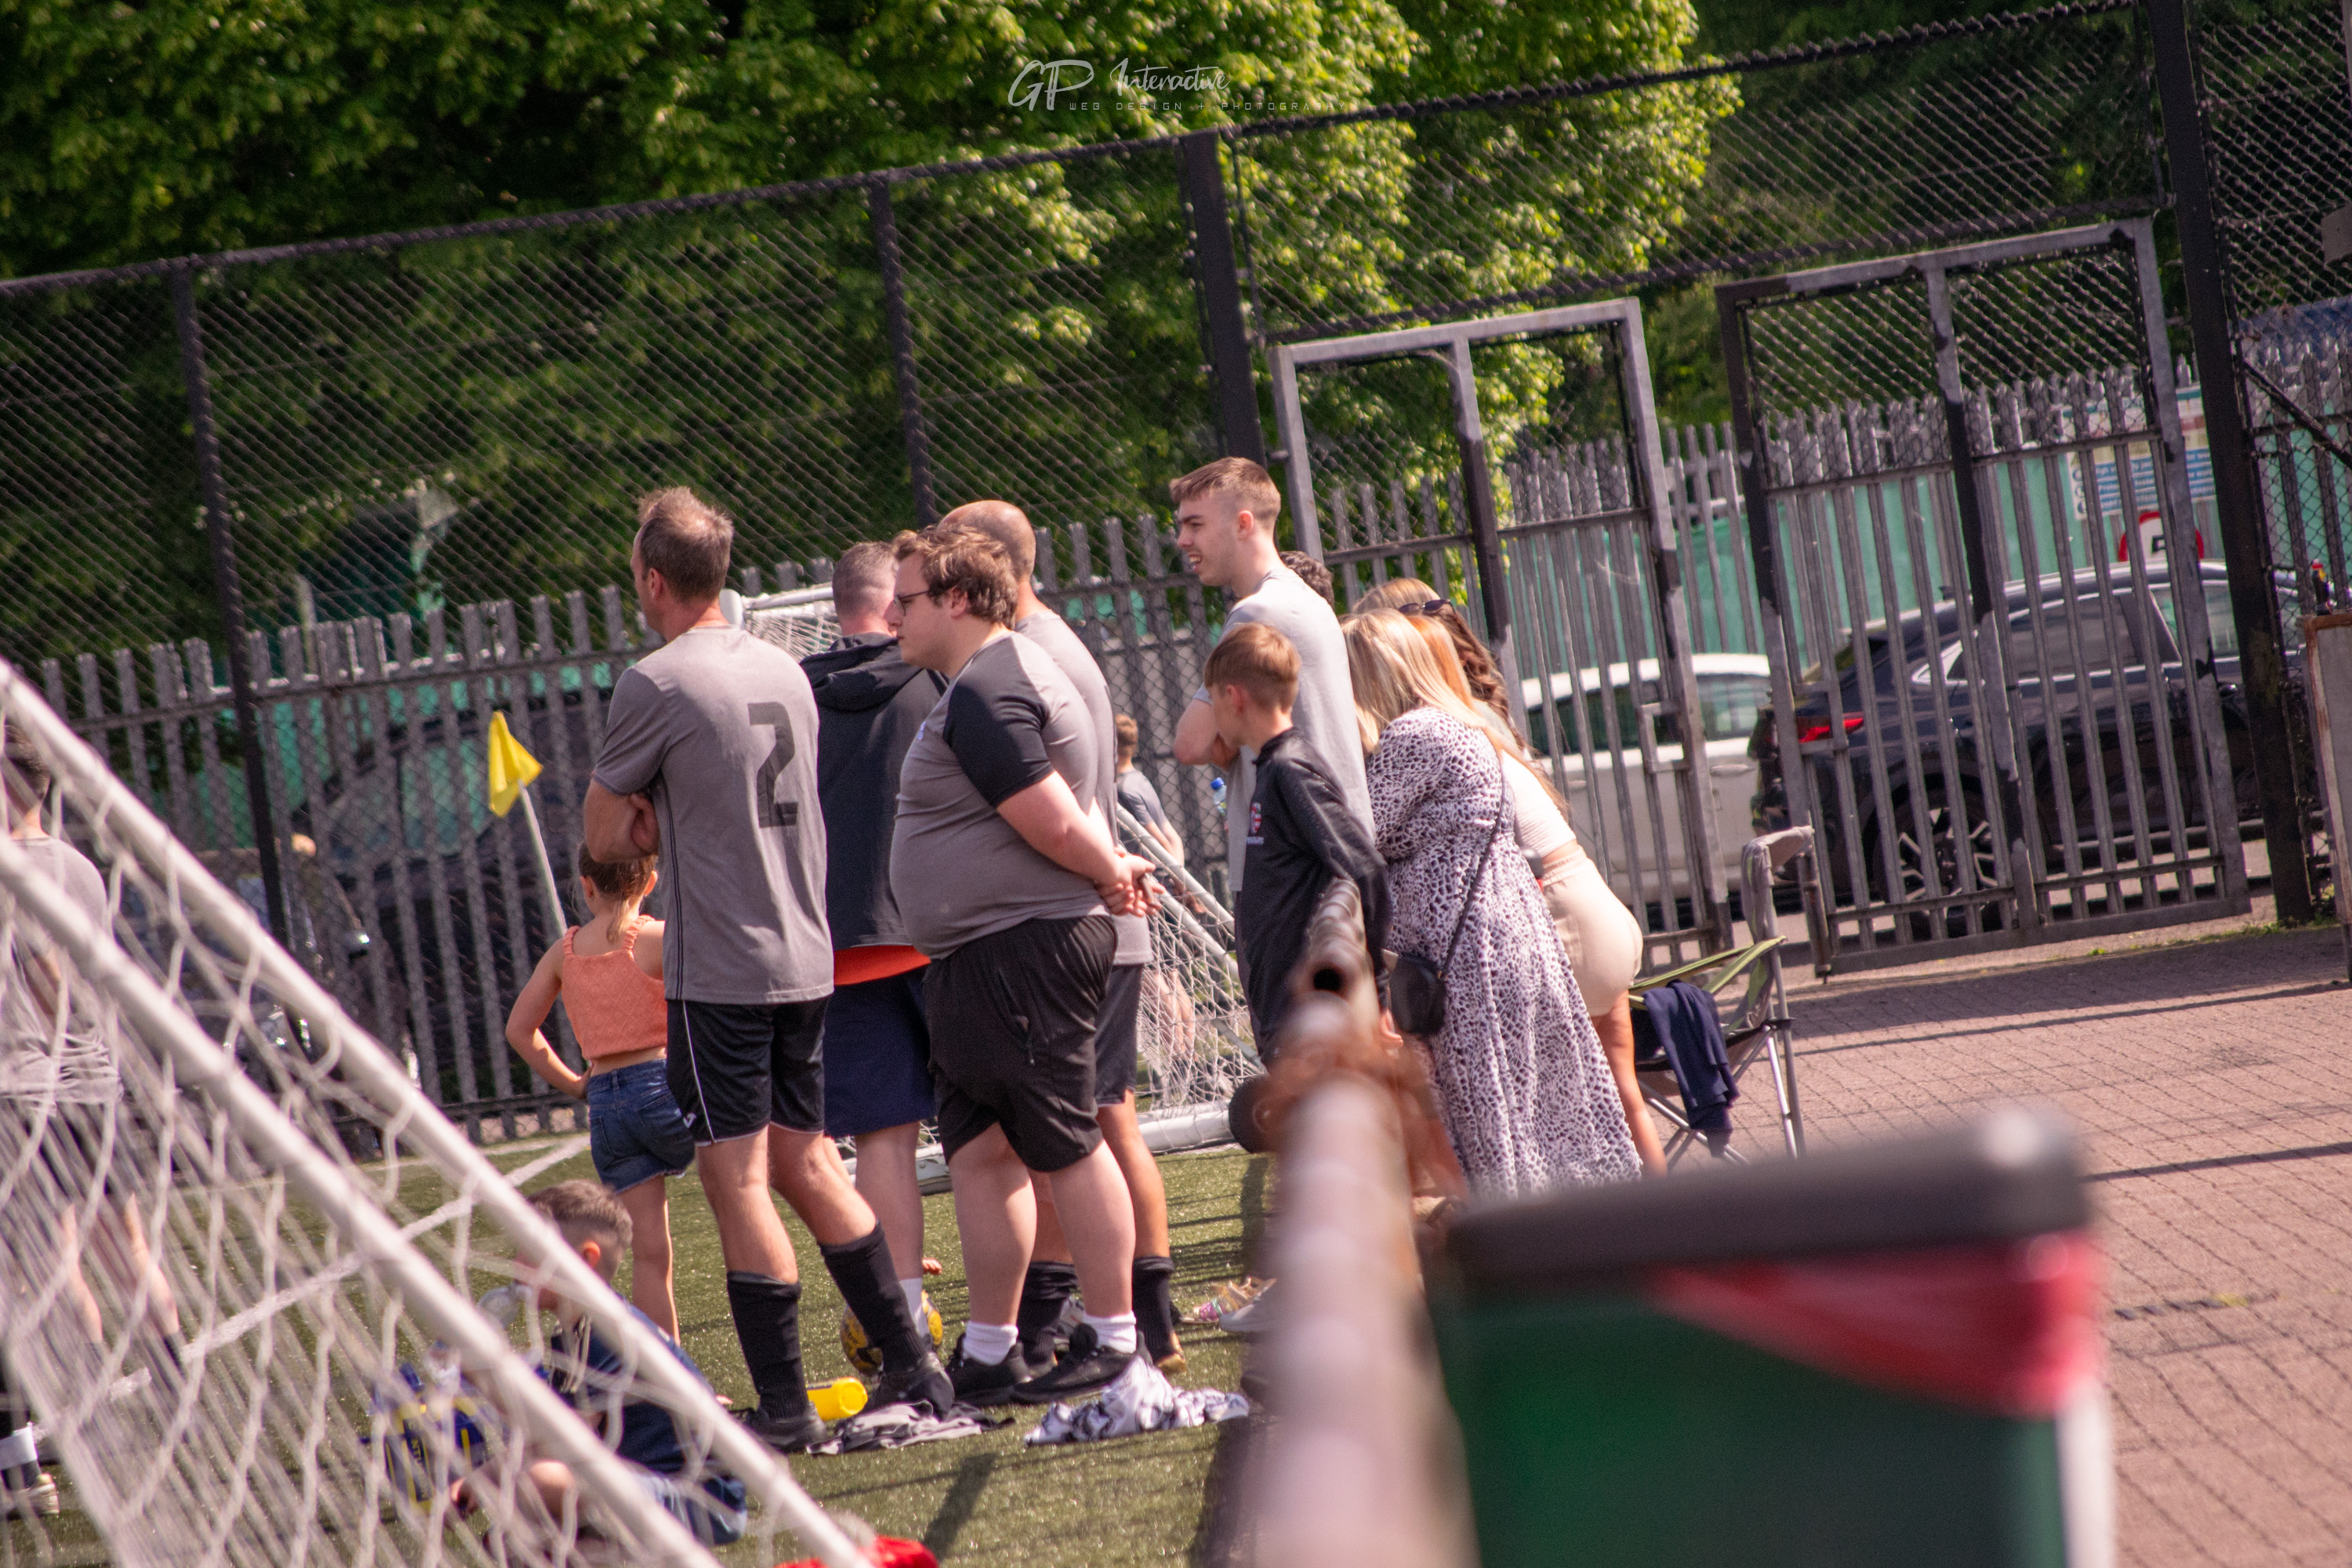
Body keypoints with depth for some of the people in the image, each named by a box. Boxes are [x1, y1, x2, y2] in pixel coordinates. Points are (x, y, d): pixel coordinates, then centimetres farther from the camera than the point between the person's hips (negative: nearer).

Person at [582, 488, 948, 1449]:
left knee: (736, 1182, -3)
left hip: (717, 970, -7)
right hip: (804, 954, 7)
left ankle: (784, 1410, -3)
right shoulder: (784, 670, 11)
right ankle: (913, 1369, 15)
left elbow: (604, 838, -3)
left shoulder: (654, 685, -11)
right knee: (808, 1165, 15)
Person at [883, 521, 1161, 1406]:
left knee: (1066, 1147, -4)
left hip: (1022, 955, -11)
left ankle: (1111, 1341, 2)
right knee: (978, 1151, 11)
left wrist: (1109, 875, -5)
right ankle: (987, 1357, 14)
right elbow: (1064, 815, 25)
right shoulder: (998, 677, 19)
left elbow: (1056, 823, -22)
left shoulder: (984, 695, -17)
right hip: (980, 960, 11)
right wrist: (1116, 870, 9)